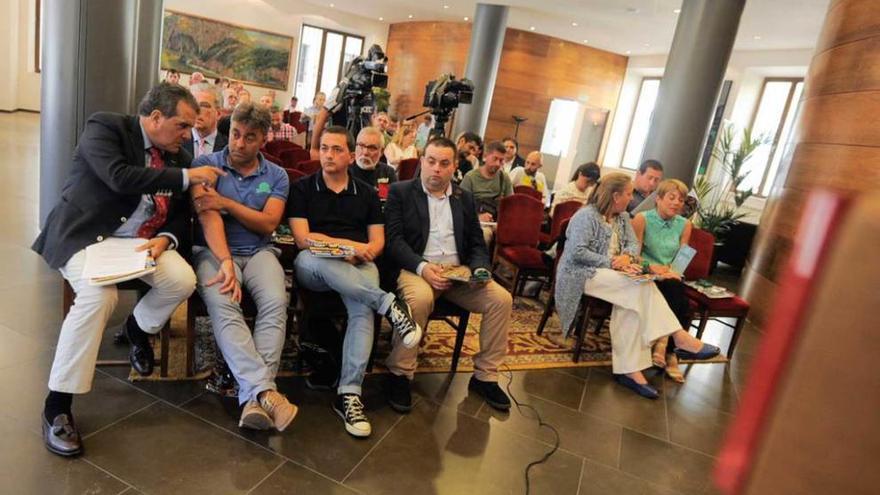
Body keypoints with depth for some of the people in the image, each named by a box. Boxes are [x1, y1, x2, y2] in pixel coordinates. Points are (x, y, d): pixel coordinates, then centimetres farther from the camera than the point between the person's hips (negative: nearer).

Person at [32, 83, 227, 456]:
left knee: (183, 280, -22)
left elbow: (180, 216, 9)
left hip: (140, 240, 5)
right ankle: (57, 407, -15)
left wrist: (165, 239, -13)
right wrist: (186, 176, -23)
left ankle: (138, 327, 14)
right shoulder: (105, 127, -9)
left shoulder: (177, 157, 7)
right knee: (99, 295, -31)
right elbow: (119, 177, -27)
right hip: (85, 235, -5)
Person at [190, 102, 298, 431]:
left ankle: (254, 397, -32)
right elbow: (208, 217, -10)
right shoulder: (205, 164, 4)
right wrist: (225, 261, -24)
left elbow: (268, 224, -1)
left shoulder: (276, 176, 10)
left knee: (276, 303, -30)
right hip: (214, 251, -1)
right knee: (222, 304, -33)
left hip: (258, 252, 2)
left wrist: (226, 202, -11)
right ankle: (265, 390, -39)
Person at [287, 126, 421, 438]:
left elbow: (378, 242, 10)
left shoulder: (367, 194, 18)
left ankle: (349, 393, -32)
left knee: (363, 309, -32)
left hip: (358, 268, 1)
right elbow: (303, 238, -2)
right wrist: (350, 244, -10)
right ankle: (388, 304, -36)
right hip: (314, 265, -1)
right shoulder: (302, 189, 10)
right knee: (312, 259, -39)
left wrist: (359, 254, -13)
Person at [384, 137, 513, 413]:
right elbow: (394, 239, -6)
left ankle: (485, 376, 0)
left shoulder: (465, 199, 17)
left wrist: (480, 269, -6)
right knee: (420, 298, -36)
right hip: (415, 268, -4)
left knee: (502, 299, -16)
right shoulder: (400, 192, 5)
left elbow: (477, 244, 16)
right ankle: (400, 374, -15)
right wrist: (422, 266, -22)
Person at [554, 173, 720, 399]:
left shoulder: (622, 217, 16)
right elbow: (577, 252, -19)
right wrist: (611, 262, -20)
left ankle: (628, 370, -23)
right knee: (642, 287, -25)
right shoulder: (586, 216, -10)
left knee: (633, 300, -24)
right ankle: (679, 337, -19)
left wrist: (626, 257, -16)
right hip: (583, 274, -7)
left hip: (609, 273, 8)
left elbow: (633, 244, 8)